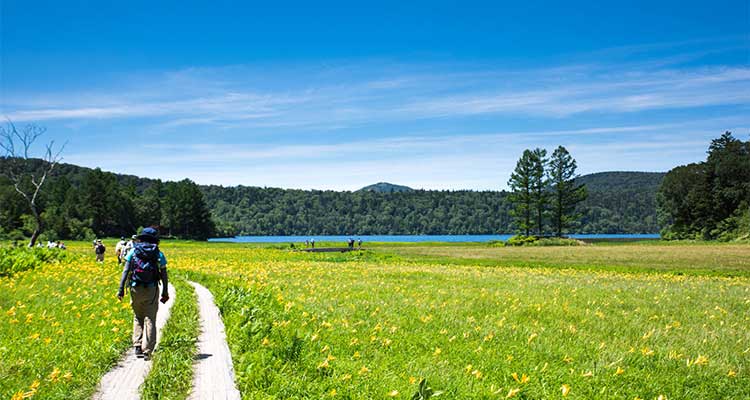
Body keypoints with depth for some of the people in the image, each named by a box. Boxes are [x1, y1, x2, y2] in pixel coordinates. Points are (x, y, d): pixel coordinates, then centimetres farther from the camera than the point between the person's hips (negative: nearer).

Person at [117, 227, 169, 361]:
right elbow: (164, 275, 2)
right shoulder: (159, 254, 4)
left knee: (138, 318, 16)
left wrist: (121, 288, -4)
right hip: (152, 290, -1)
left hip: (136, 289, 1)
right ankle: (147, 351, -3)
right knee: (150, 320, 2)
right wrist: (165, 292, 8)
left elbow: (126, 270, -3)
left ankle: (138, 346, 8)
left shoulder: (133, 251, 5)